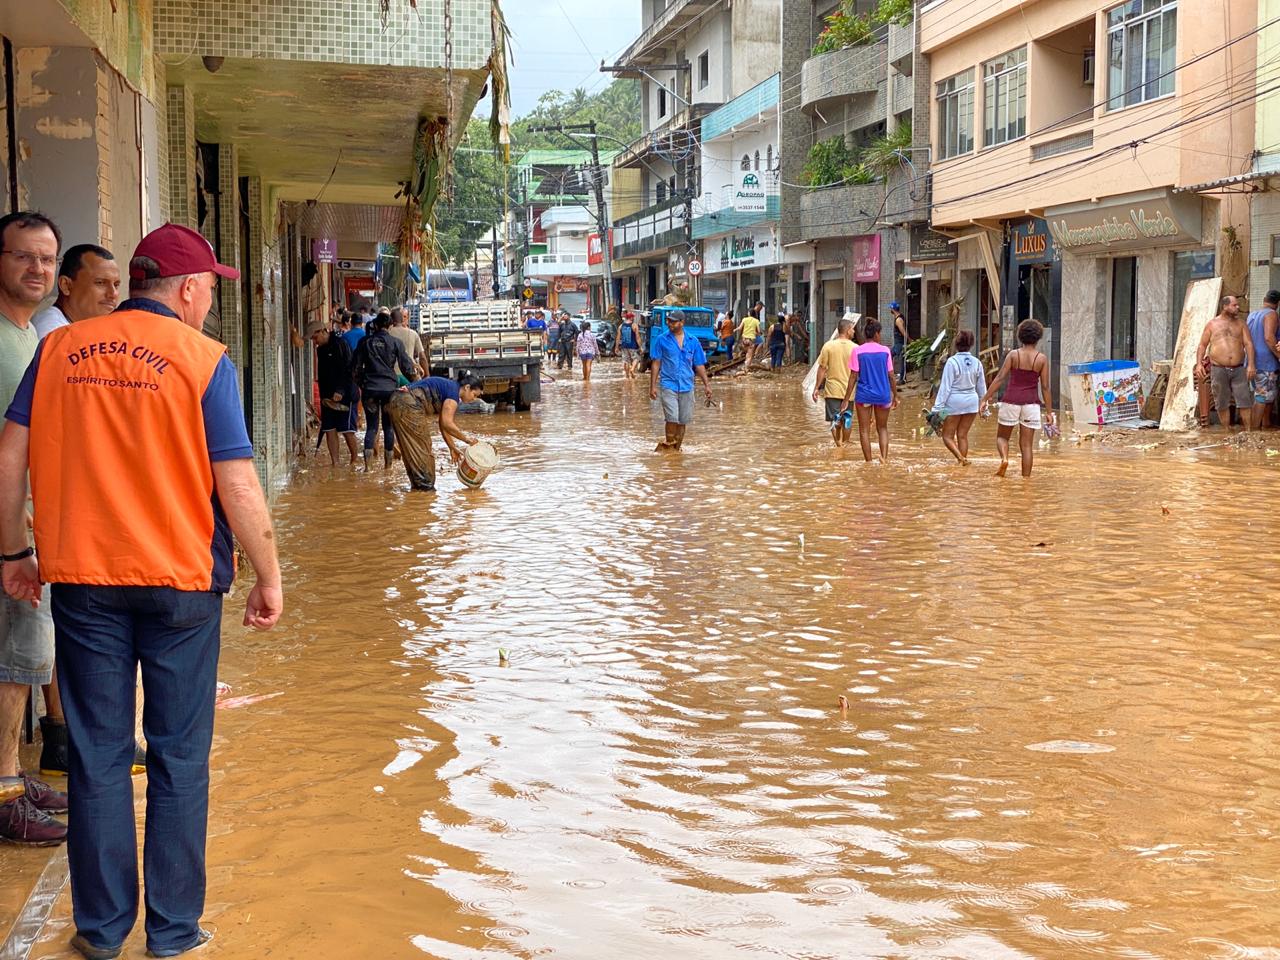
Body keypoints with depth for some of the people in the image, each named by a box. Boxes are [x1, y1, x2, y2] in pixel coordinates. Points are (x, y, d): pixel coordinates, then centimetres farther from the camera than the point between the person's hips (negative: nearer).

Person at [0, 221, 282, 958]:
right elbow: (238, 487, -11)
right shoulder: (202, 359, -8)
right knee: (179, 758, 9)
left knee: (98, 754, 12)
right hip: (179, 580, -3)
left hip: (82, 578, 3)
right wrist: (269, 579, -1)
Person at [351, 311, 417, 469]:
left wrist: (360, 384, 21)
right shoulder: (395, 343, -2)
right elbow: (406, 366, 1)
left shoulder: (365, 342, 2)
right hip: (390, 388, -1)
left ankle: (368, 465, -6)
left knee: (371, 427, 4)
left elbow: (355, 367, 6)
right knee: (389, 427, 8)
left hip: (370, 389, 1)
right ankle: (388, 464, 9)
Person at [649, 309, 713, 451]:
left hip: (687, 386, 3)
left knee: (683, 421, 7)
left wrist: (707, 385, 5)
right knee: (672, 418, -14)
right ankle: (669, 446, 0)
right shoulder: (661, 340, 2)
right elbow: (656, 364, 2)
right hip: (669, 385, -3)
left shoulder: (693, 341, 7)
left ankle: (677, 448, 19)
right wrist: (653, 386, -3)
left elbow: (699, 366, 11)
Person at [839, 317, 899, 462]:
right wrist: (895, 396, 13)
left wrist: (846, 400, -2)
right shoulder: (885, 351, -2)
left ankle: (869, 461, 9)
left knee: (864, 430, 9)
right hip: (883, 395, 1)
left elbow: (853, 377, -7)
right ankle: (884, 456, -2)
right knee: (882, 428, 17)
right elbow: (891, 376, 1)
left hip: (863, 395, -1)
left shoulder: (857, 351, -6)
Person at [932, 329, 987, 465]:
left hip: (954, 401, -4)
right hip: (971, 401, 4)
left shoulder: (952, 362, -14)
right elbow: (981, 387, 9)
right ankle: (963, 460, 15)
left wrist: (938, 407, -9)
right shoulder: (976, 363, 0)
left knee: (948, 436, 4)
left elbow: (945, 386, -13)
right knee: (963, 435, 14)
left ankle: (960, 457, -18)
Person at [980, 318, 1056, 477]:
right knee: (1026, 444, 5)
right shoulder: (1042, 359, 0)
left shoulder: (1013, 354, -1)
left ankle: (1004, 458, -14)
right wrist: (1049, 411, 5)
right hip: (1031, 403, 1)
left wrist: (985, 399, -3)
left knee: (1002, 436, 15)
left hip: (1011, 400, -1)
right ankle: (1026, 478, 2)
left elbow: (1000, 379, -6)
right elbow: (1045, 387, -1)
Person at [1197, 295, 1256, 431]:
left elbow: (1248, 344, 4)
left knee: (1245, 402, -4)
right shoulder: (1212, 324, 7)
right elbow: (1202, 345, 8)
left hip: (1239, 370, 1)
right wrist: (1199, 363, -5)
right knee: (1222, 404, 3)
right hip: (1219, 370, -1)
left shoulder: (1240, 324, 11)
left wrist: (1251, 364, -8)